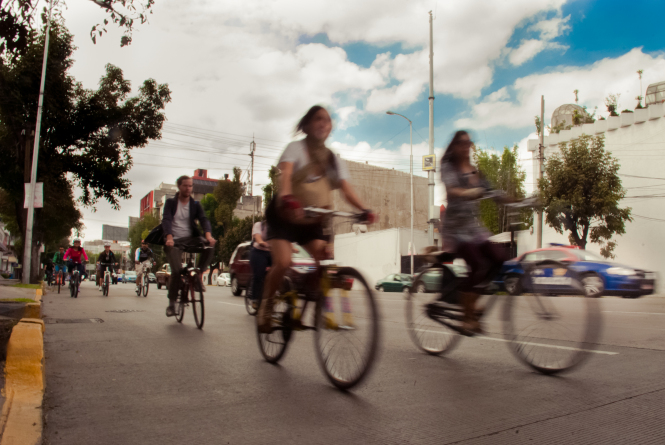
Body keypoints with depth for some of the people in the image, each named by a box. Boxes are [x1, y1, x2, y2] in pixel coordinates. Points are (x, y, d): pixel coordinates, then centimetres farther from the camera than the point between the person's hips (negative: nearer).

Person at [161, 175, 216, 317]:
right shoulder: (170, 202, 5)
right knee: (177, 270, -19)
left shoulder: (195, 204, 10)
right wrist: (169, 238, -30)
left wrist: (208, 234, -28)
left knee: (209, 246, -30)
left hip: (191, 239, 2)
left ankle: (198, 275, -10)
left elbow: (204, 219, -6)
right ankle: (172, 303, 0)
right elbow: (166, 220, -10)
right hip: (174, 241, -2)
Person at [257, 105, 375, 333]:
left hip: (313, 220, 4)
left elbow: (346, 188, -10)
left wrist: (363, 209, -30)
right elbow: (285, 173, -29)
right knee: (283, 262, -22)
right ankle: (265, 306, 2)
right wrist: (286, 198, -51)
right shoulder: (296, 148, -8)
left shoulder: (334, 160, 5)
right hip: (285, 215, -4)